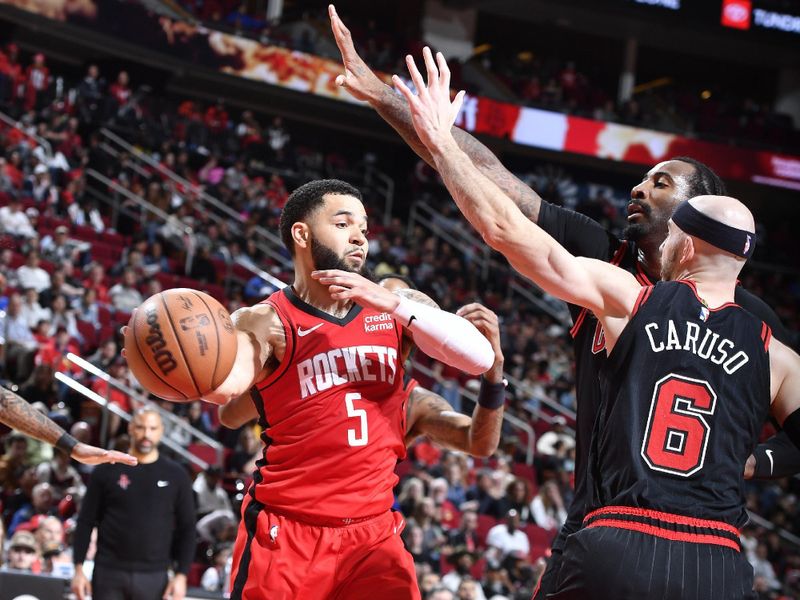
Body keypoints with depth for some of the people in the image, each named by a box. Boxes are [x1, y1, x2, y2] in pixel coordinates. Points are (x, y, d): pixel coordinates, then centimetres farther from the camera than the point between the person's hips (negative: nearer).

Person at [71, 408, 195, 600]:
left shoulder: (175, 475, 6)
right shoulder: (108, 470, 4)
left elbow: (186, 529, 7)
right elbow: (86, 522, 6)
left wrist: (181, 575, -2)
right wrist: (79, 568, -1)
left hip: (154, 576, 0)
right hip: (109, 572, 0)